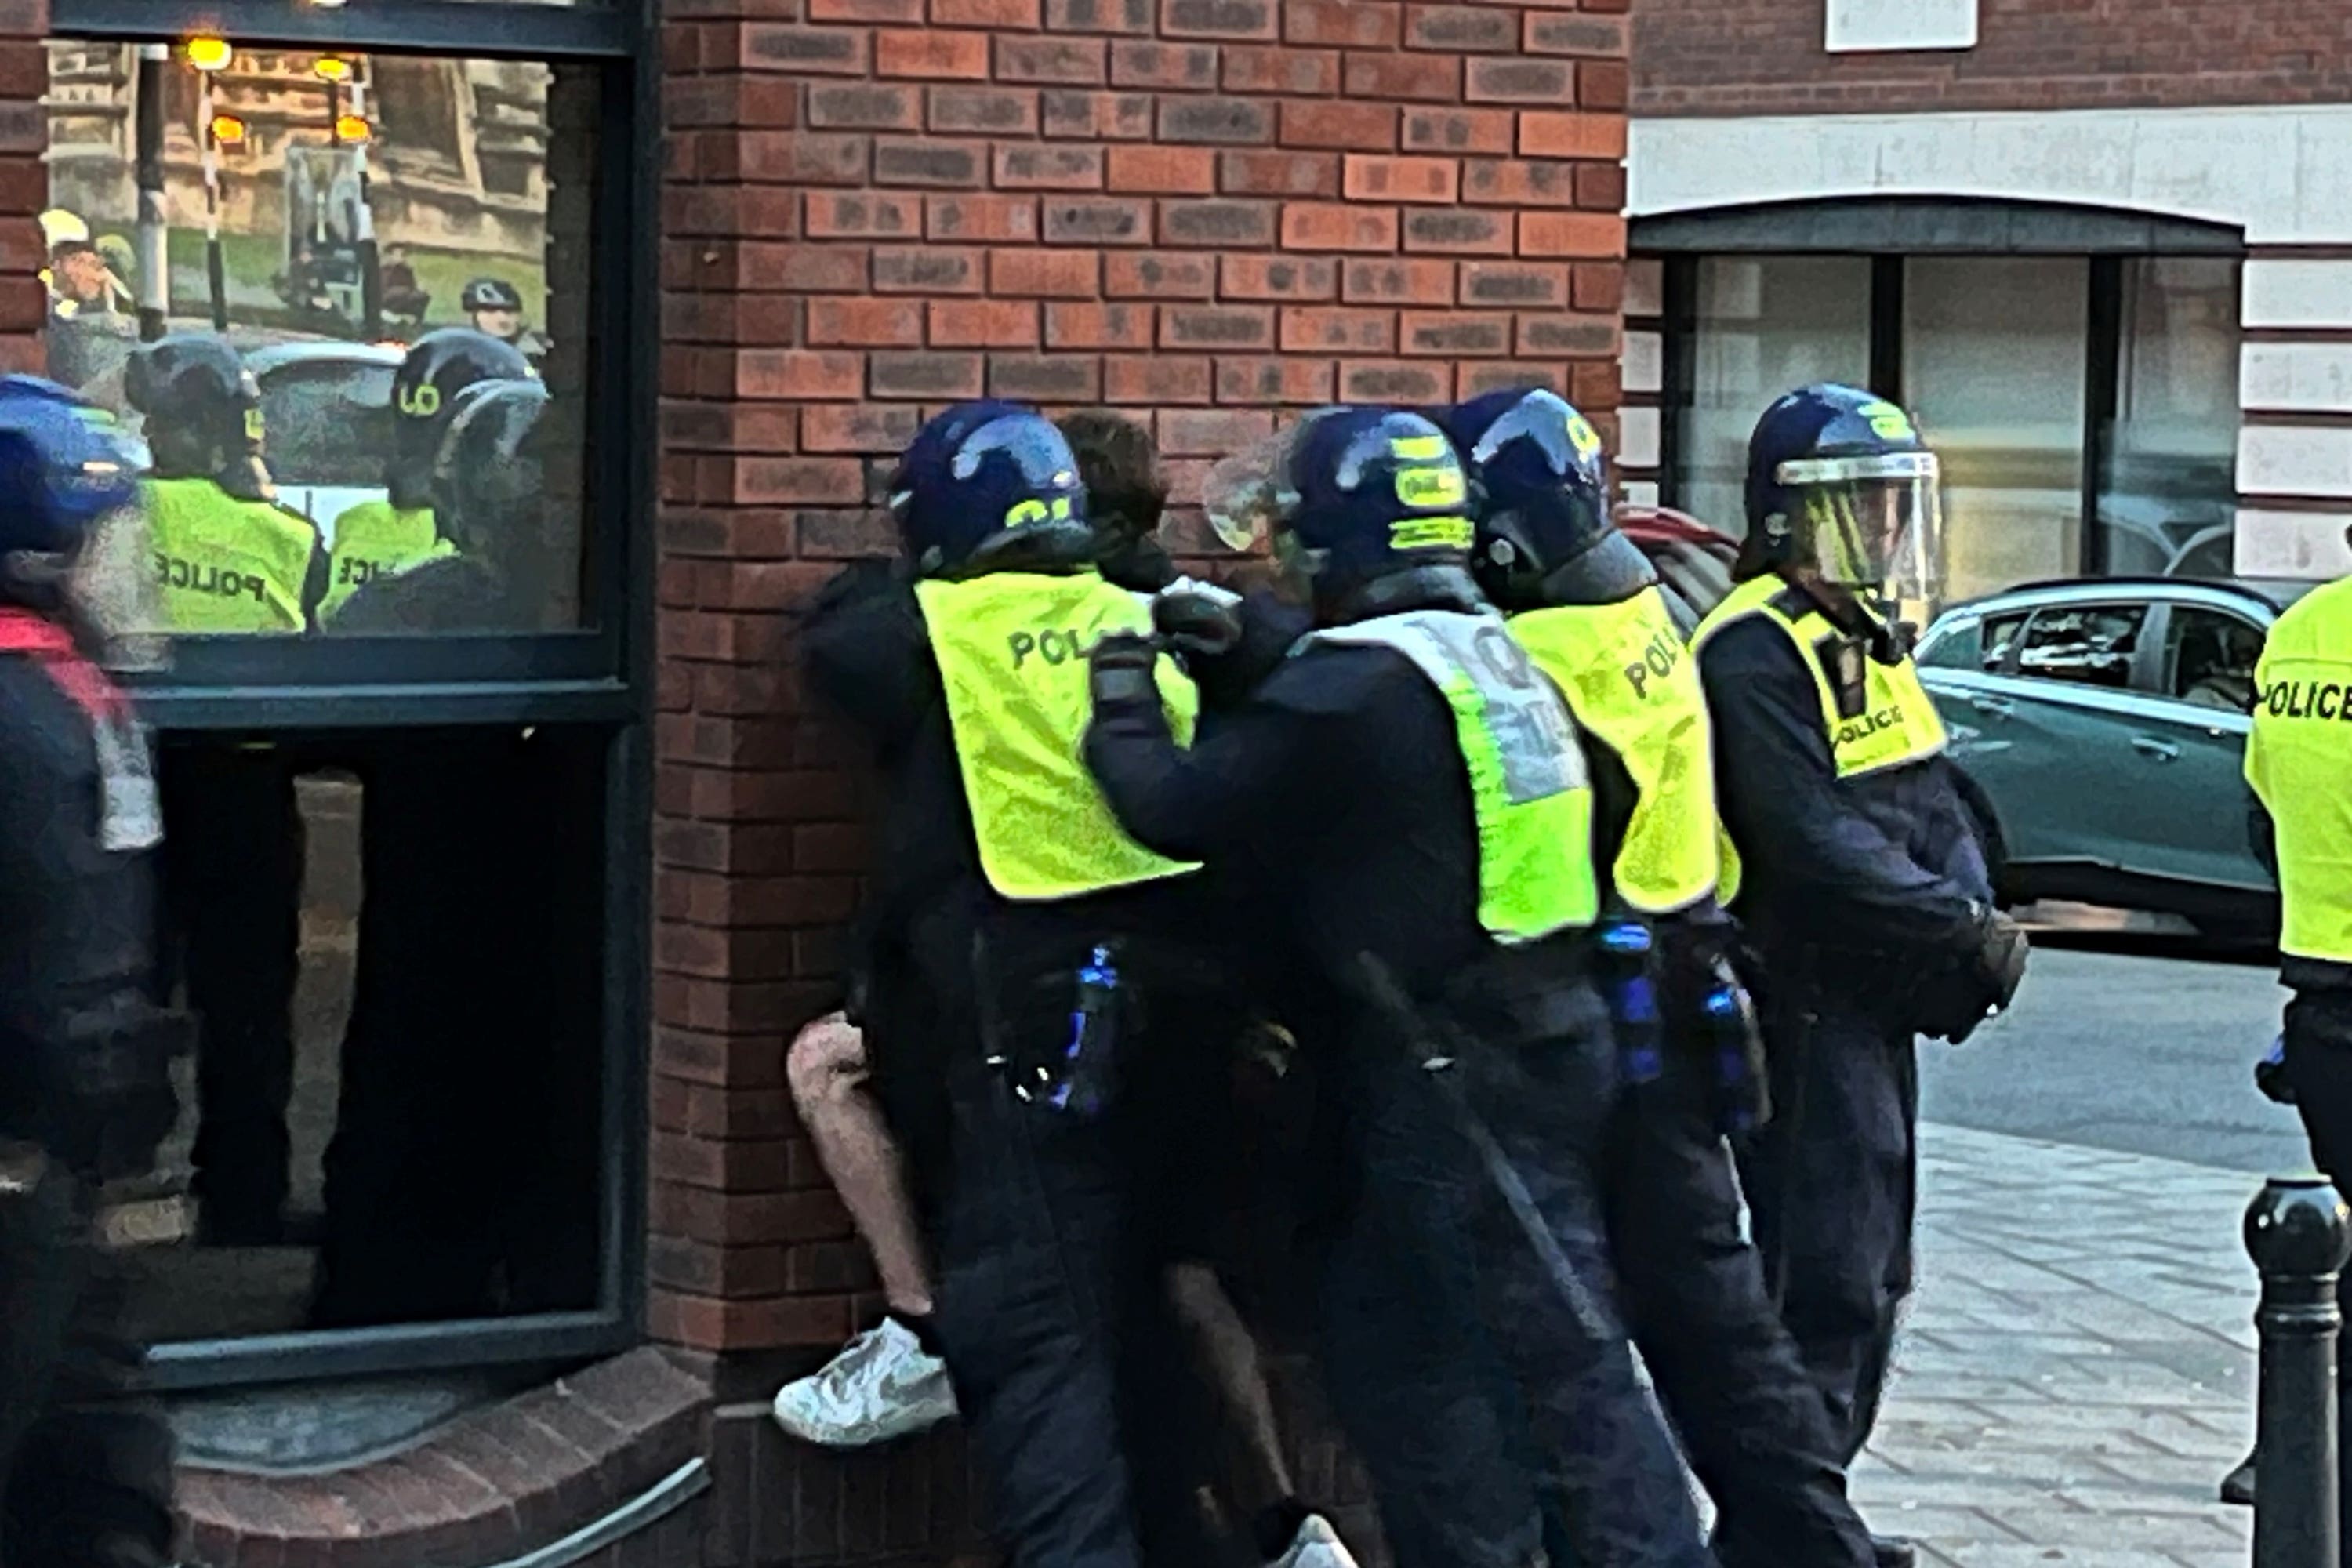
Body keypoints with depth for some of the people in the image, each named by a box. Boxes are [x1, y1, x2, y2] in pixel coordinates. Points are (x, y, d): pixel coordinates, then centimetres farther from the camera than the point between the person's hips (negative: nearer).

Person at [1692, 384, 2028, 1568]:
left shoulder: (1866, 643, 16)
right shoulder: (1757, 652, -16)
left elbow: (1935, 808, 12)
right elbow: (1816, 847, -24)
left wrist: (1969, 919, -7)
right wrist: (1965, 930, -19)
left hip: (1876, 1010, 10)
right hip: (1804, 1011, -10)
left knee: (1869, 1279, 16)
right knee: (1828, 1282, -11)